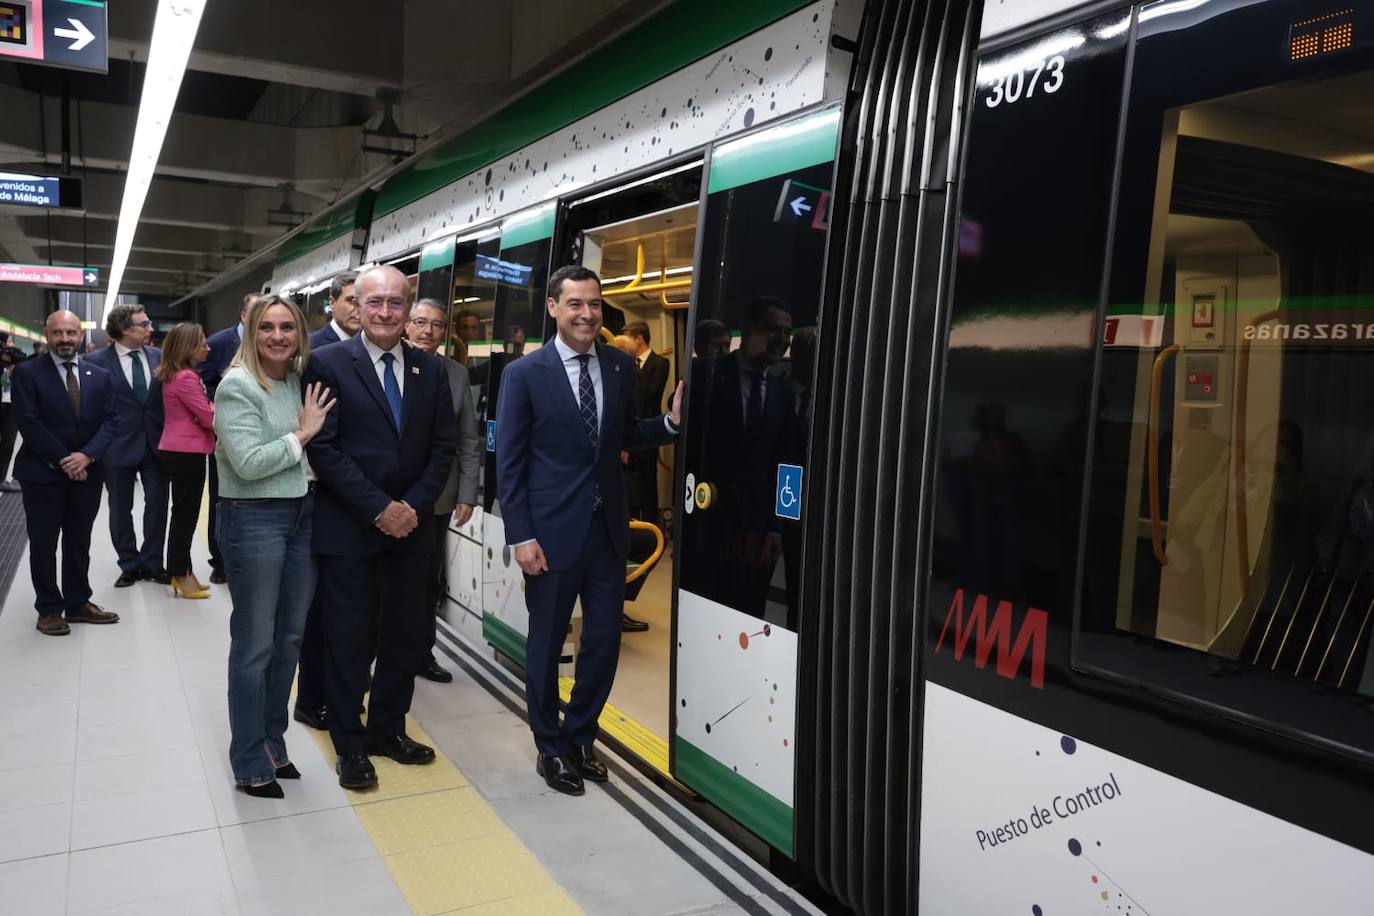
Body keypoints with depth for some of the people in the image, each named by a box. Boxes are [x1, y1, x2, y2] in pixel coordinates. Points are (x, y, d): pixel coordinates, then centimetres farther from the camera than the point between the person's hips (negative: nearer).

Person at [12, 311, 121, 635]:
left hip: (87, 473, 3)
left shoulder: (100, 376, 7)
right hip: (43, 473, -3)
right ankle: (49, 609, 15)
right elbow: (29, 423, -10)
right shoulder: (27, 373, -4)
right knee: (43, 544, 5)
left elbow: (110, 421, 1)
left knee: (79, 542, 12)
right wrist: (62, 460, -14)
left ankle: (78, 603, 22)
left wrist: (87, 455, -14)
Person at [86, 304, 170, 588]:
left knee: (157, 505, 8)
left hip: (156, 443, 3)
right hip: (119, 445, -2)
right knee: (120, 509, 9)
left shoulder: (159, 356, 3)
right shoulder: (96, 361, -7)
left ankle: (152, 563, 21)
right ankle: (130, 565, 23)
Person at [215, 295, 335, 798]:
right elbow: (248, 463, -21)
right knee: (255, 644, 4)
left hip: (301, 514, 7)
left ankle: (273, 744, 31)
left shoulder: (301, 382, 7)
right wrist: (302, 434, -14)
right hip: (253, 520, -7)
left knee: (288, 638, 15)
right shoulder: (237, 386, -12)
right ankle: (250, 764, 19)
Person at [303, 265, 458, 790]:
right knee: (348, 640, 7)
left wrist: (414, 505, -8)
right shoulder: (328, 364, -6)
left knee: (408, 635, 11)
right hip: (347, 527, -4)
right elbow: (323, 448, -11)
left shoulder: (430, 370, 6)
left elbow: (444, 446, 5)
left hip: (411, 525, 4)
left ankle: (387, 729, 31)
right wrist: (378, 508, -16)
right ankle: (350, 745, 24)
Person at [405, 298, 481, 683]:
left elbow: (469, 441, 5)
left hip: (438, 498, 3)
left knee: (430, 580, 14)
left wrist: (467, 495, 0)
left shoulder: (457, 374, 4)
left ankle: (422, 651, 29)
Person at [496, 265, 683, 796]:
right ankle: (551, 748, 29)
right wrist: (520, 536, -12)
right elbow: (508, 462, -8)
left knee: (605, 639, 11)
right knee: (547, 643, 10)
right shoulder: (524, 373, -7)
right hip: (552, 529, -4)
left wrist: (669, 423, -4)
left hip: (607, 526, 4)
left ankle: (580, 737, 32)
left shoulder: (620, 368, 5)